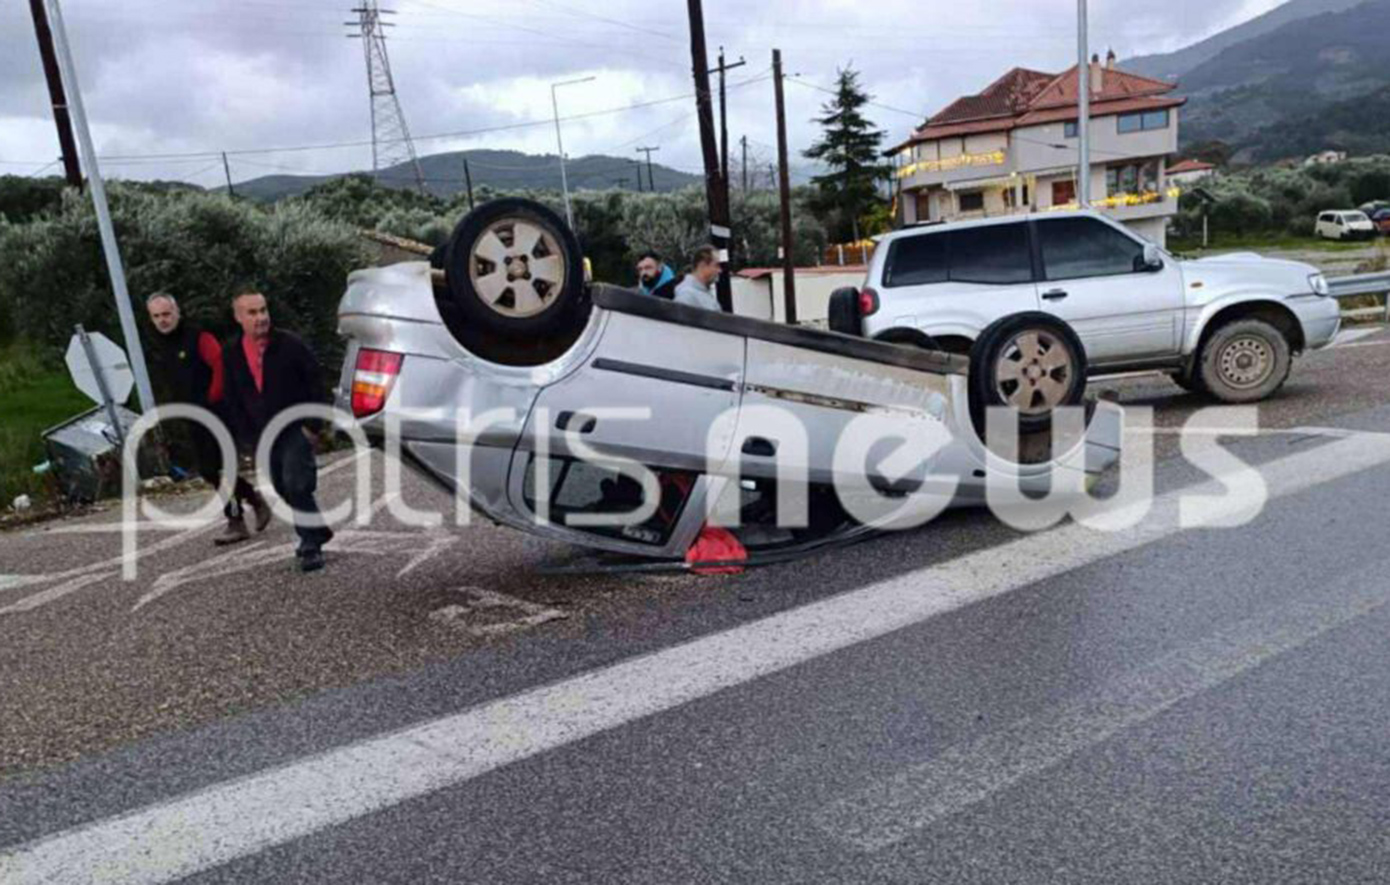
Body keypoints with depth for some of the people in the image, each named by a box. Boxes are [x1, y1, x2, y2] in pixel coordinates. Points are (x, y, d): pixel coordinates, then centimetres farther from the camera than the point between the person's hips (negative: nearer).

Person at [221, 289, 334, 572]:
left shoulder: (289, 344, -8)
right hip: (263, 435, 5)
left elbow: (316, 383, -5)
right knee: (284, 489, 11)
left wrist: (312, 423, -10)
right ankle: (314, 531, 28)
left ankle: (311, 545, -8)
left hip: (296, 429, -5)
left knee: (296, 485, -17)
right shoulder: (231, 353, 4)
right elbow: (233, 400, 11)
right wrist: (246, 438, 5)